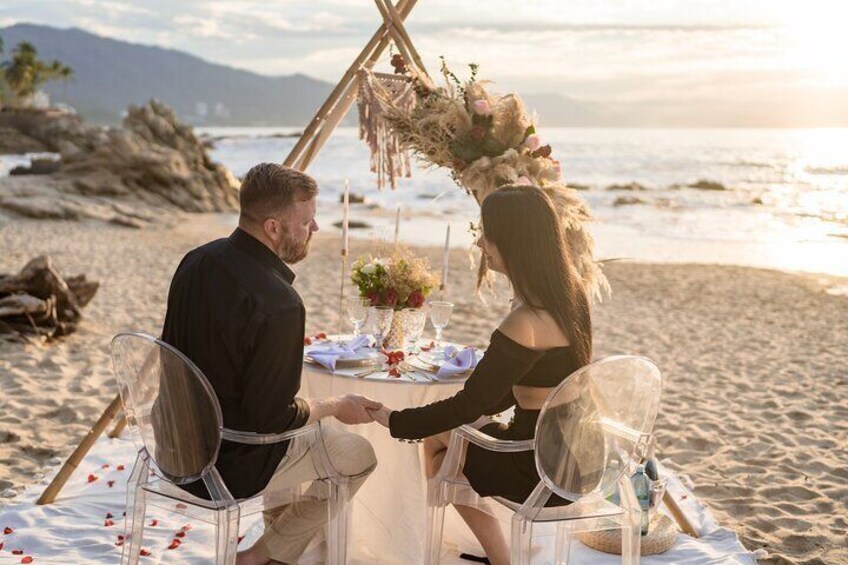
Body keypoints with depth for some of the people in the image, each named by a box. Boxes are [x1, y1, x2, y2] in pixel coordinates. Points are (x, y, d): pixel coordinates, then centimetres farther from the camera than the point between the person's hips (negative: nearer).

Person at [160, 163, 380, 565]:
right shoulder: (279, 306, -31)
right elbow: (272, 419, -23)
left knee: (314, 422, 29)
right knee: (359, 455, 12)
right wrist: (336, 406, -4)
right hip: (231, 469, -8)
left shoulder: (197, 261, -5)